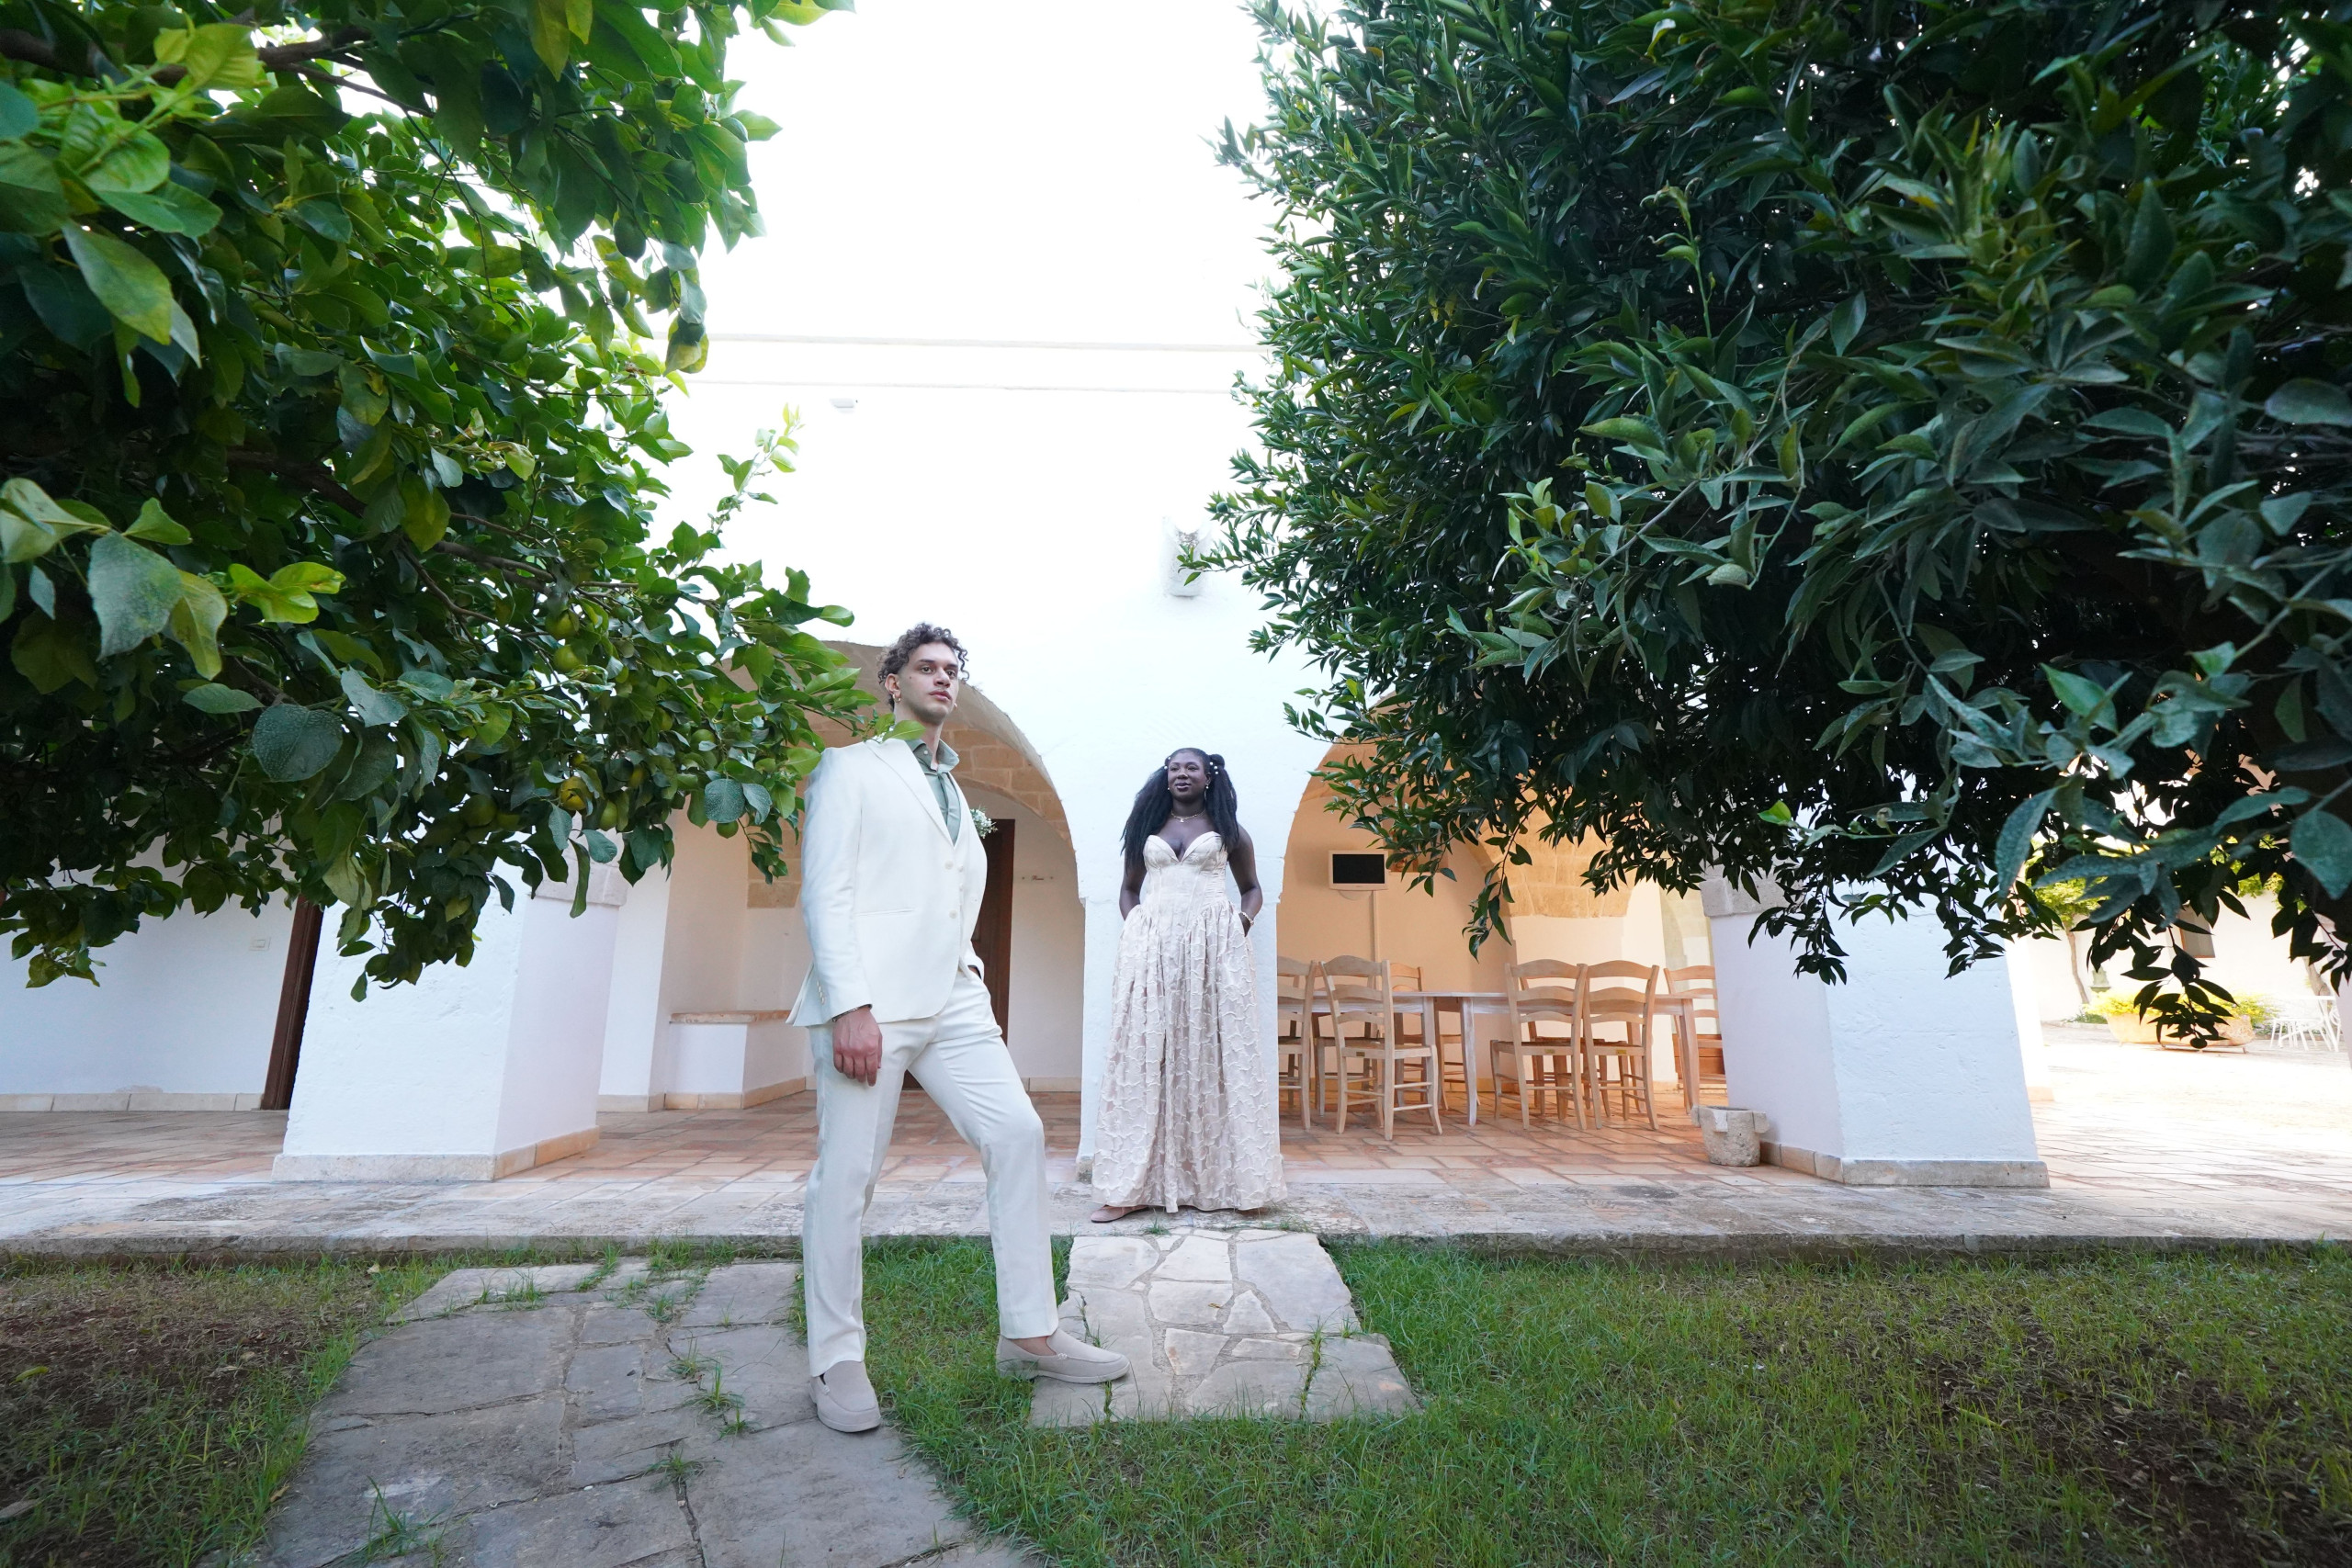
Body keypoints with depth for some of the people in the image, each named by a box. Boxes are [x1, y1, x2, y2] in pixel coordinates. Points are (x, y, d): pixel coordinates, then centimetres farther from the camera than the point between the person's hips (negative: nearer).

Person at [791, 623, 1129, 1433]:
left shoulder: (950, 789, 24)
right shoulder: (851, 768, 4)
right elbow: (824, 892, -6)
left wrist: (976, 988, 10)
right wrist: (850, 1005, -16)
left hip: (951, 1000, 6)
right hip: (871, 1000, -6)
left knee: (1018, 1133, -2)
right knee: (847, 1174, -1)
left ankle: (1030, 1335, 8)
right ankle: (837, 1361, 16)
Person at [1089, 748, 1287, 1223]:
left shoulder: (1228, 829, 11)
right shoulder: (1146, 827, 15)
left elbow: (1252, 888, 16)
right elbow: (1129, 888, 21)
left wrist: (1242, 922, -4)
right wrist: (1134, 928, 3)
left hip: (1215, 948, -1)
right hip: (1151, 948, 1)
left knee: (1216, 1054, -2)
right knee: (1145, 1057, -3)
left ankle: (1228, 1179, 6)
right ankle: (1131, 1187, -3)